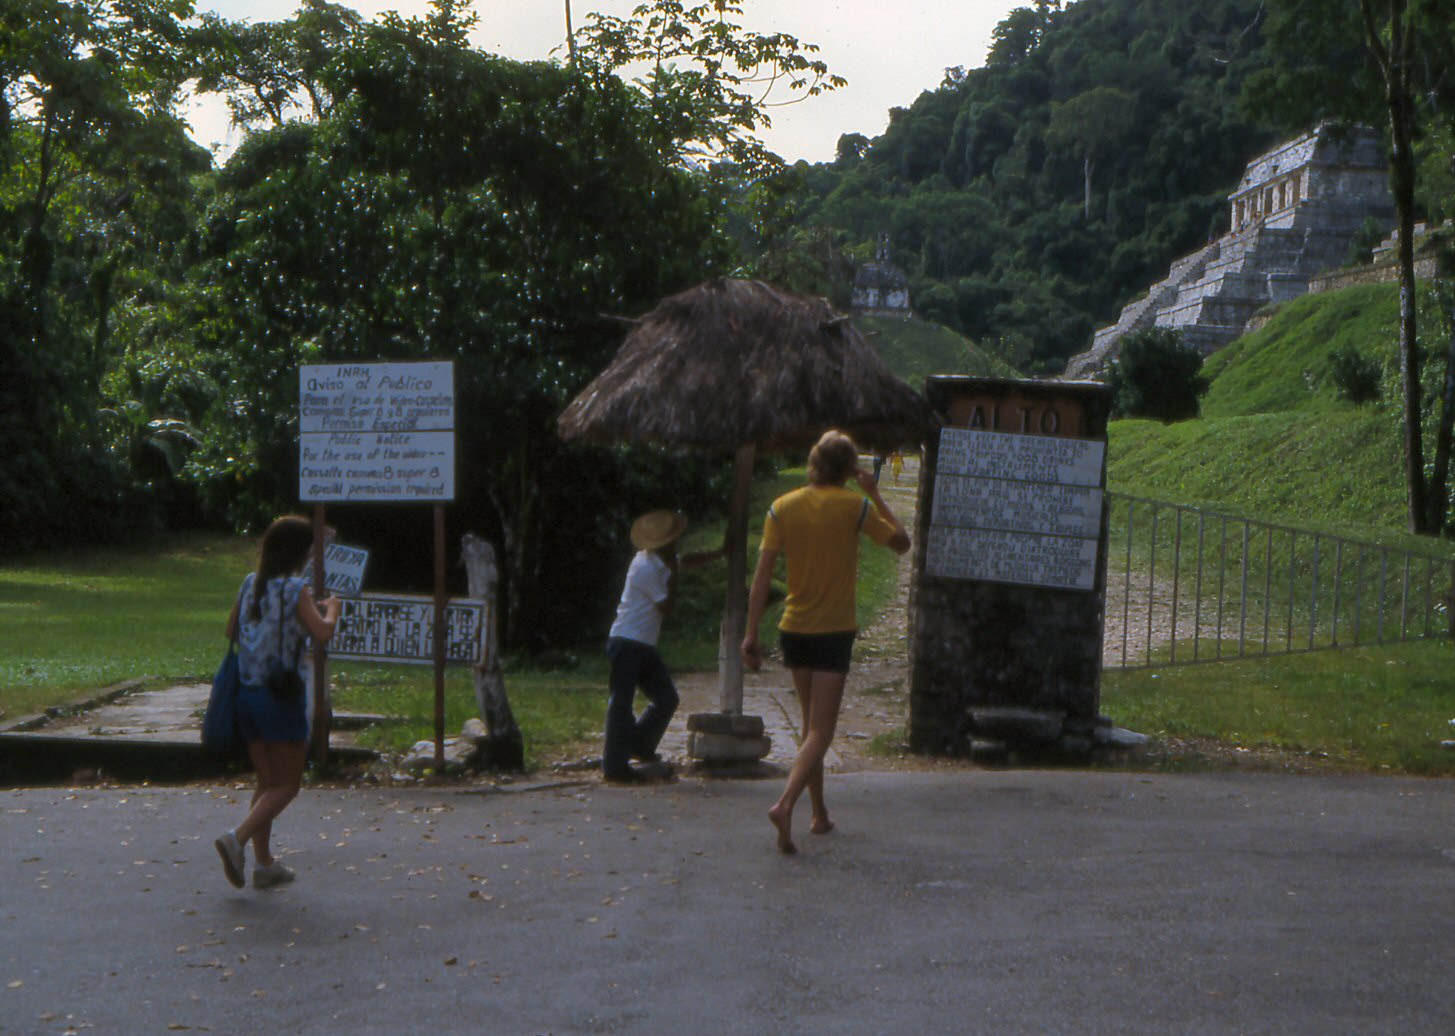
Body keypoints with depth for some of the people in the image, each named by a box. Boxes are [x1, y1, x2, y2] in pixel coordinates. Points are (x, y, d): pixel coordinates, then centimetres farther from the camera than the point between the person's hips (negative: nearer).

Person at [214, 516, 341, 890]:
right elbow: (321, 633, -20)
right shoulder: (296, 589, -13)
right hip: (282, 696, -7)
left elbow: (231, 630, 14)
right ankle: (237, 838, -15)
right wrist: (331, 609, -1)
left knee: (267, 782, 15)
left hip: (248, 692, 7)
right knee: (288, 785, 3)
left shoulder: (250, 583, 6)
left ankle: (264, 863, 15)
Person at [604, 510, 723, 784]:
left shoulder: (659, 561, 12)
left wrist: (722, 552, 33)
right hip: (627, 642, -10)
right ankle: (616, 766, -5)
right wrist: (673, 575, -10)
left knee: (666, 698, 10)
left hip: (644, 646, 10)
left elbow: (688, 561, 32)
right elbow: (666, 607, -15)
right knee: (622, 703, -7)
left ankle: (640, 746, 24)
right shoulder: (646, 568, -18)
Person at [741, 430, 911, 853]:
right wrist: (875, 495, 9)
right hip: (834, 632, -4)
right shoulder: (855, 506, -8)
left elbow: (763, 573, -5)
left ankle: (820, 814, 25)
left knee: (811, 727, 19)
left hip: (794, 630, 4)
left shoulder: (782, 507, 0)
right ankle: (785, 804, -26)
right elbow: (901, 542, 5)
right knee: (820, 732, -4)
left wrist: (751, 632, -3)